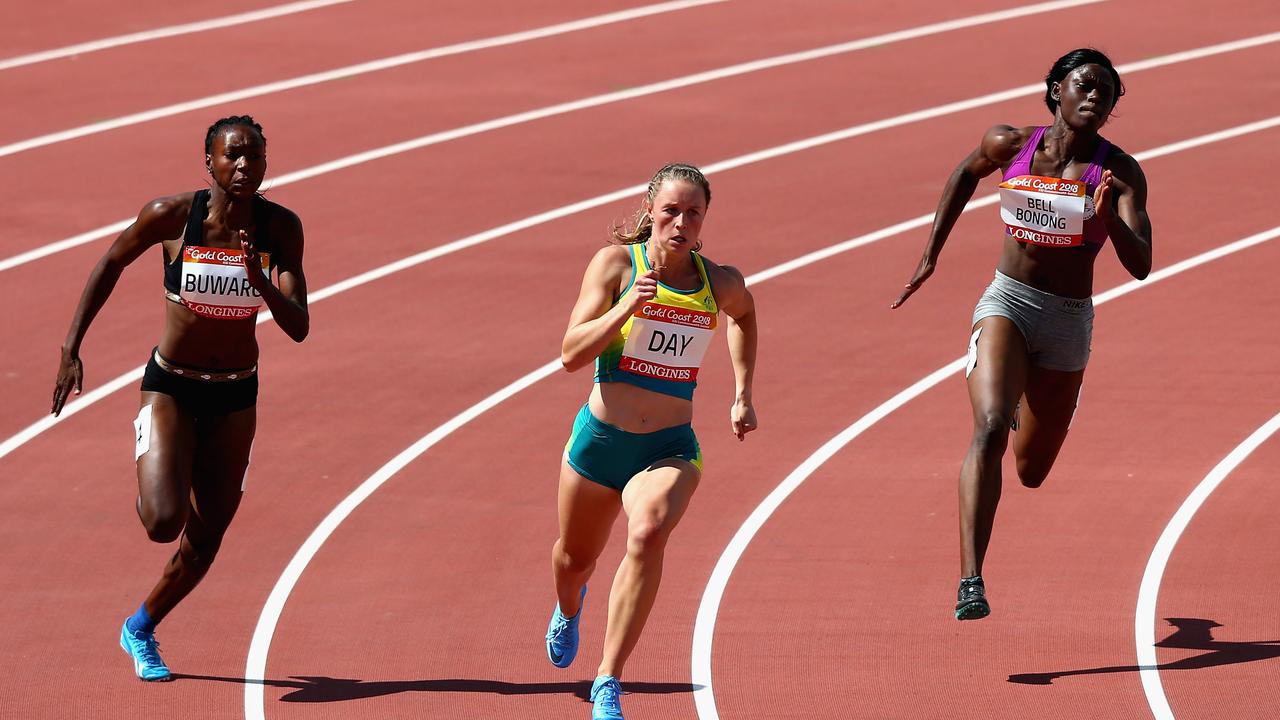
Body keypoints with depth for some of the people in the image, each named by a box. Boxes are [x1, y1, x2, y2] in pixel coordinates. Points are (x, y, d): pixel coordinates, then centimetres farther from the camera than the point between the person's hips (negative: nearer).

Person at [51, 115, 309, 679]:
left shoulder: (281, 228, -13)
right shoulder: (170, 216, -18)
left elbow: (298, 328, -15)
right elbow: (111, 263, 0)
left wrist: (261, 282, -34)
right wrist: (71, 348, -2)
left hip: (236, 398, 2)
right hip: (170, 386, -2)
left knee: (204, 542, 9)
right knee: (165, 522, -21)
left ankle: (141, 630, 36)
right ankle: (153, 490, 18)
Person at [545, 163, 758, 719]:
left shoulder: (721, 283, -1)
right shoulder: (616, 263, -9)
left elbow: (743, 316, 25)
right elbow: (571, 354, -15)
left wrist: (743, 395, 20)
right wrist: (627, 306, -27)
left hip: (670, 449, 0)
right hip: (600, 438, 0)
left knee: (648, 535, -31)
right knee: (575, 558, 20)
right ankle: (569, 610, 62)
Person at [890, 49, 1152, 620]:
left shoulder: (1120, 172, -9)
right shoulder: (1010, 145, -5)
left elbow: (1140, 266, -18)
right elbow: (966, 173, 18)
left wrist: (1109, 220, -36)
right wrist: (931, 255, 17)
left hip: (1069, 322, 1)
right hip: (1006, 301, -1)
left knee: (1031, 471, 15)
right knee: (991, 428, -28)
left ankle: (1023, 400, 55)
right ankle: (971, 582, -33)